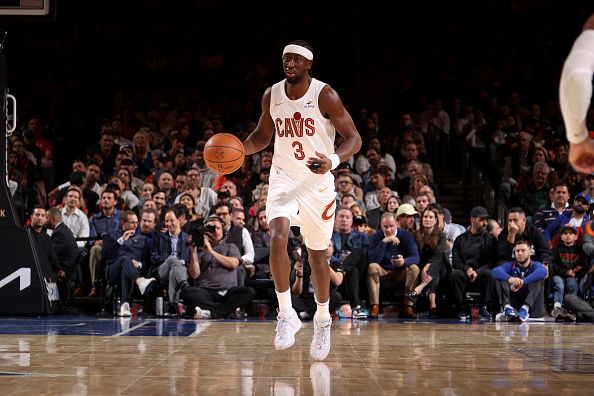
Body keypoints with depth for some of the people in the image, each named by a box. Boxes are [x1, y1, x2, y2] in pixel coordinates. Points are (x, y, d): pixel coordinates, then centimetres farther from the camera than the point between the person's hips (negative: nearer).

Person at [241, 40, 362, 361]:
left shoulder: (325, 96, -14)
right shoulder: (271, 95, -1)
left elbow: (353, 138, -12)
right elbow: (263, 135, 14)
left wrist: (333, 161, -32)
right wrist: (239, 149, -6)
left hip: (318, 182, -2)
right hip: (284, 178, 2)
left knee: (317, 254, 8)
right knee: (278, 238, -23)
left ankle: (323, 321, 28)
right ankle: (286, 315, -13)